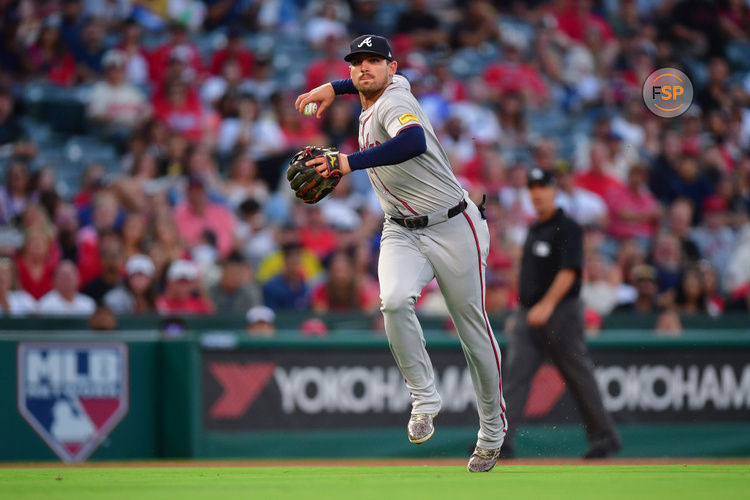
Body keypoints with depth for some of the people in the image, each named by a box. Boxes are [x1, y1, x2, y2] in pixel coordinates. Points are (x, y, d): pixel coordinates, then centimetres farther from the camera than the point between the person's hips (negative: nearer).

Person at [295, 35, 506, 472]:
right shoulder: (394, 88, 7)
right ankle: (424, 398, -13)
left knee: (473, 330, 3)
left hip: (453, 229, -7)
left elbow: (414, 141, -43)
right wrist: (334, 88, 29)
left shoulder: (394, 104, -19)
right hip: (402, 235, 7)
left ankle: (493, 430, 20)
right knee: (395, 301, -25)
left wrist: (350, 162, -46)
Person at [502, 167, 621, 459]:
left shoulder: (567, 228, -8)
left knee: (580, 379, 1)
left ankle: (605, 438, 13)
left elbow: (569, 271, -19)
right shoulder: (534, 230, 17)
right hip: (528, 314, 8)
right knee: (514, 375, -6)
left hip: (560, 314, -8)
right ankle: (500, 440, -14)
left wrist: (547, 305, -28)